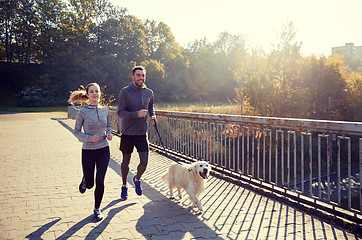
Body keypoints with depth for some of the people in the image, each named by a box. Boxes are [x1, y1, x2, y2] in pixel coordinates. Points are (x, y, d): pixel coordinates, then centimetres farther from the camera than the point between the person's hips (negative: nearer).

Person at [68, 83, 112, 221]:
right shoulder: (83, 112, -8)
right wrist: (90, 138, -18)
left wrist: (109, 134, -3)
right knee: (90, 184, 4)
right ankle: (85, 180, 43)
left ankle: (97, 208, 21)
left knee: (100, 181, -1)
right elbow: (77, 132, -3)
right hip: (88, 151, -2)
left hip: (103, 150, 2)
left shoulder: (105, 110, 1)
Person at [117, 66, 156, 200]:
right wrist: (137, 114, -28)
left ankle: (137, 179, 30)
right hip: (127, 133, -2)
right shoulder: (125, 92, -8)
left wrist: (152, 115, 5)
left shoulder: (149, 92, 5)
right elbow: (120, 112, -14)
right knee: (126, 162, 11)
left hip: (142, 133, 3)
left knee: (144, 162, -2)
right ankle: (124, 186, 34)